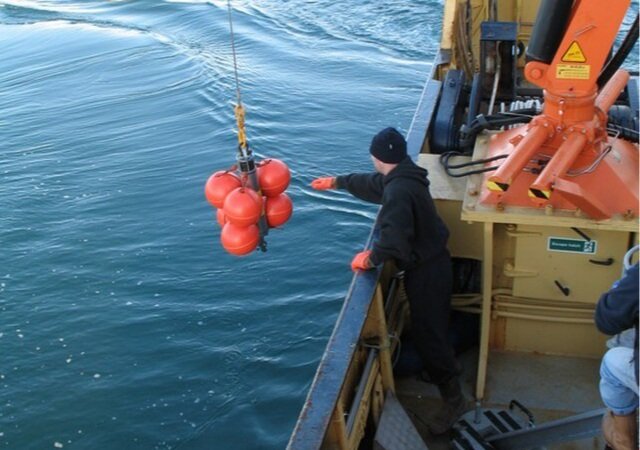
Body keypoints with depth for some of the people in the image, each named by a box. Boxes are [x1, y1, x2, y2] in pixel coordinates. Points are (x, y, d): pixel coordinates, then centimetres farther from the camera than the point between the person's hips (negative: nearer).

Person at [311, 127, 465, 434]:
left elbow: (394, 239, -42)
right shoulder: (401, 176, 3)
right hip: (432, 261, 10)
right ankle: (446, 368, 47)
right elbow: (370, 183, 23)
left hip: (425, 271, -10)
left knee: (428, 334, 0)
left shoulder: (399, 191, -30)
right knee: (429, 327, 27)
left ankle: (453, 399, 12)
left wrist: (371, 258, -28)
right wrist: (337, 182, 33)